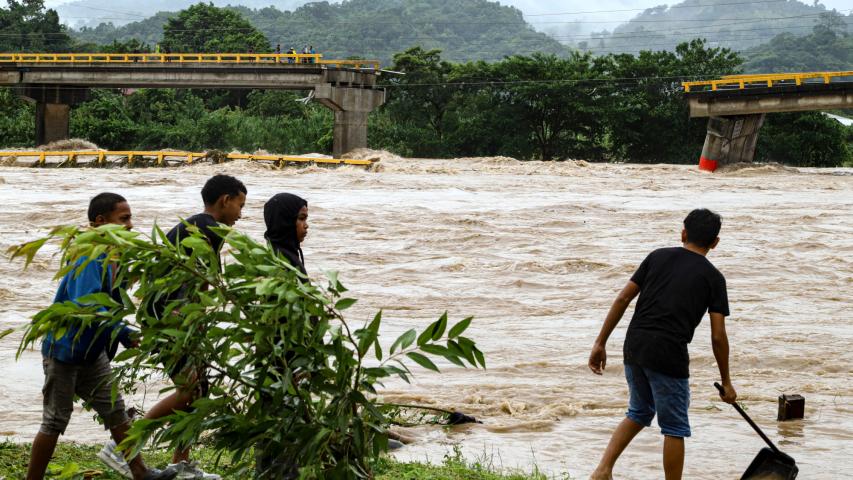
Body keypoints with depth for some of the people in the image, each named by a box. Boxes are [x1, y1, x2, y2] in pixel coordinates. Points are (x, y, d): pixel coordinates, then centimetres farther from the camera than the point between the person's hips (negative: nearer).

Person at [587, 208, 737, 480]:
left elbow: (623, 299, 6)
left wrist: (600, 343, 10)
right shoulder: (713, 278, 3)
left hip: (634, 348, 5)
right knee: (674, 428, 9)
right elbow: (718, 337, 0)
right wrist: (725, 382, 11)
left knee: (639, 413, 24)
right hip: (668, 356, -5)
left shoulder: (658, 257, 11)